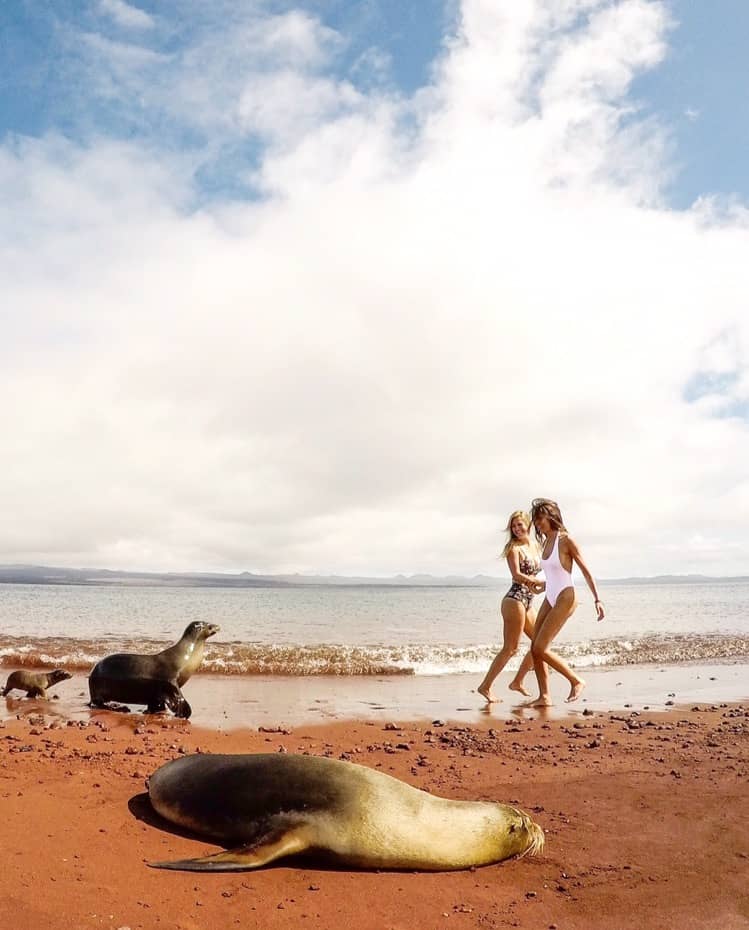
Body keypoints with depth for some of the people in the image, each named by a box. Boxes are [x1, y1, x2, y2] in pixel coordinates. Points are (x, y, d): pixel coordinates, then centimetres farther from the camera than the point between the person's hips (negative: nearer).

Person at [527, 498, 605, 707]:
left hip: (565, 599, -8)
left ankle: (576, 681, 5)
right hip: (549, 599, 8)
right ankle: (544, 696, 9)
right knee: (534, 649, 2)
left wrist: (597, 600, -10)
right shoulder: (545, 542, 11)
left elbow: (586, 571, -8)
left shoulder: (565, 540, -11)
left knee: (540, 649, -11)